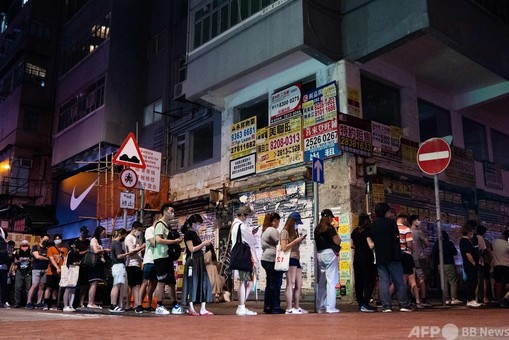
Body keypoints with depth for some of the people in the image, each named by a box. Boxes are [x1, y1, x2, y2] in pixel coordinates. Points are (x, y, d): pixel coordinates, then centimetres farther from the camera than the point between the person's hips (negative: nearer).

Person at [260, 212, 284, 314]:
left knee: (270, 284, 13)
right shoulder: (273, 231, -12)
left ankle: (267, 307, 15)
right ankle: (275, 308, -3)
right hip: (273, 260, -10)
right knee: (276, 284, -5)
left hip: (265, 259, 10)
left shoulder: (264, 231, 19)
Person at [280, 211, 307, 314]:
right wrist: (296, 241, -11)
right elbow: (284, 248, -9)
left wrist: (300, 240, 8)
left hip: (296, 260, 9)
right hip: (290, 259, -9)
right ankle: (289, 309, -10)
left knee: (299, 285, 8)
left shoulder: (294, 232, 22)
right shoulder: (285, 232, -1)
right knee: (290, 284, -10)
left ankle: (296, 307, 15)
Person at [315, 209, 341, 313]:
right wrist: (336, 232, 1)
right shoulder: (330, 228, -9)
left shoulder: (317, 229, 11)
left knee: (321, 282, 13)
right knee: (331, 281, -4)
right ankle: (330, 307, -6)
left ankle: (320, 307, 17)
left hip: (319, 254, 7)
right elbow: (337, 242, -12)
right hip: (329, 253, -7)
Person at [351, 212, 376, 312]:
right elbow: (371, 245, -17)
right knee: (369, 281, -4)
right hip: (367, 258, -7)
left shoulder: (354, 231, 8)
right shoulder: (367, 231, -11)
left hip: (357, 258, 7)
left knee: (359, 281, 11)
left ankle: (360, 303, 16)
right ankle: (365, 304, -11)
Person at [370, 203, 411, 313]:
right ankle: (404, 304, 2)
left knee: (383, 281, 3)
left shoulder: (372, 226, 8)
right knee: (399, 281, 2)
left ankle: (386, 306, -1)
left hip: (379, 257, 3)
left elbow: (371, 242, 9)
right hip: (392, 256, -3)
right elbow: (396, 238, -4)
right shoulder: (391, 222, -3)